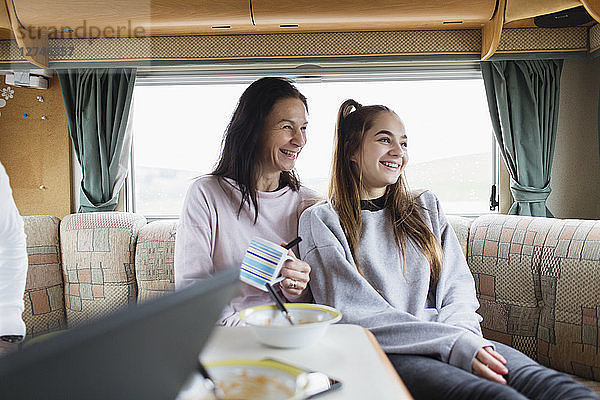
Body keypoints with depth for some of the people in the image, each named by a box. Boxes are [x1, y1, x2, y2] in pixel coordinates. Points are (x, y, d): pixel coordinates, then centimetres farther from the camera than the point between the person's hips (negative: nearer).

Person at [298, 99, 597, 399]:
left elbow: (458, 284, 13)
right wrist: (454, 344, -17)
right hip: (383, 353, -4)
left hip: (453, 339, 5)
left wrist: (459, 330, -11)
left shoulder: (426, 207, 20)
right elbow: (354, 312, -8)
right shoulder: (320, 221, 3)